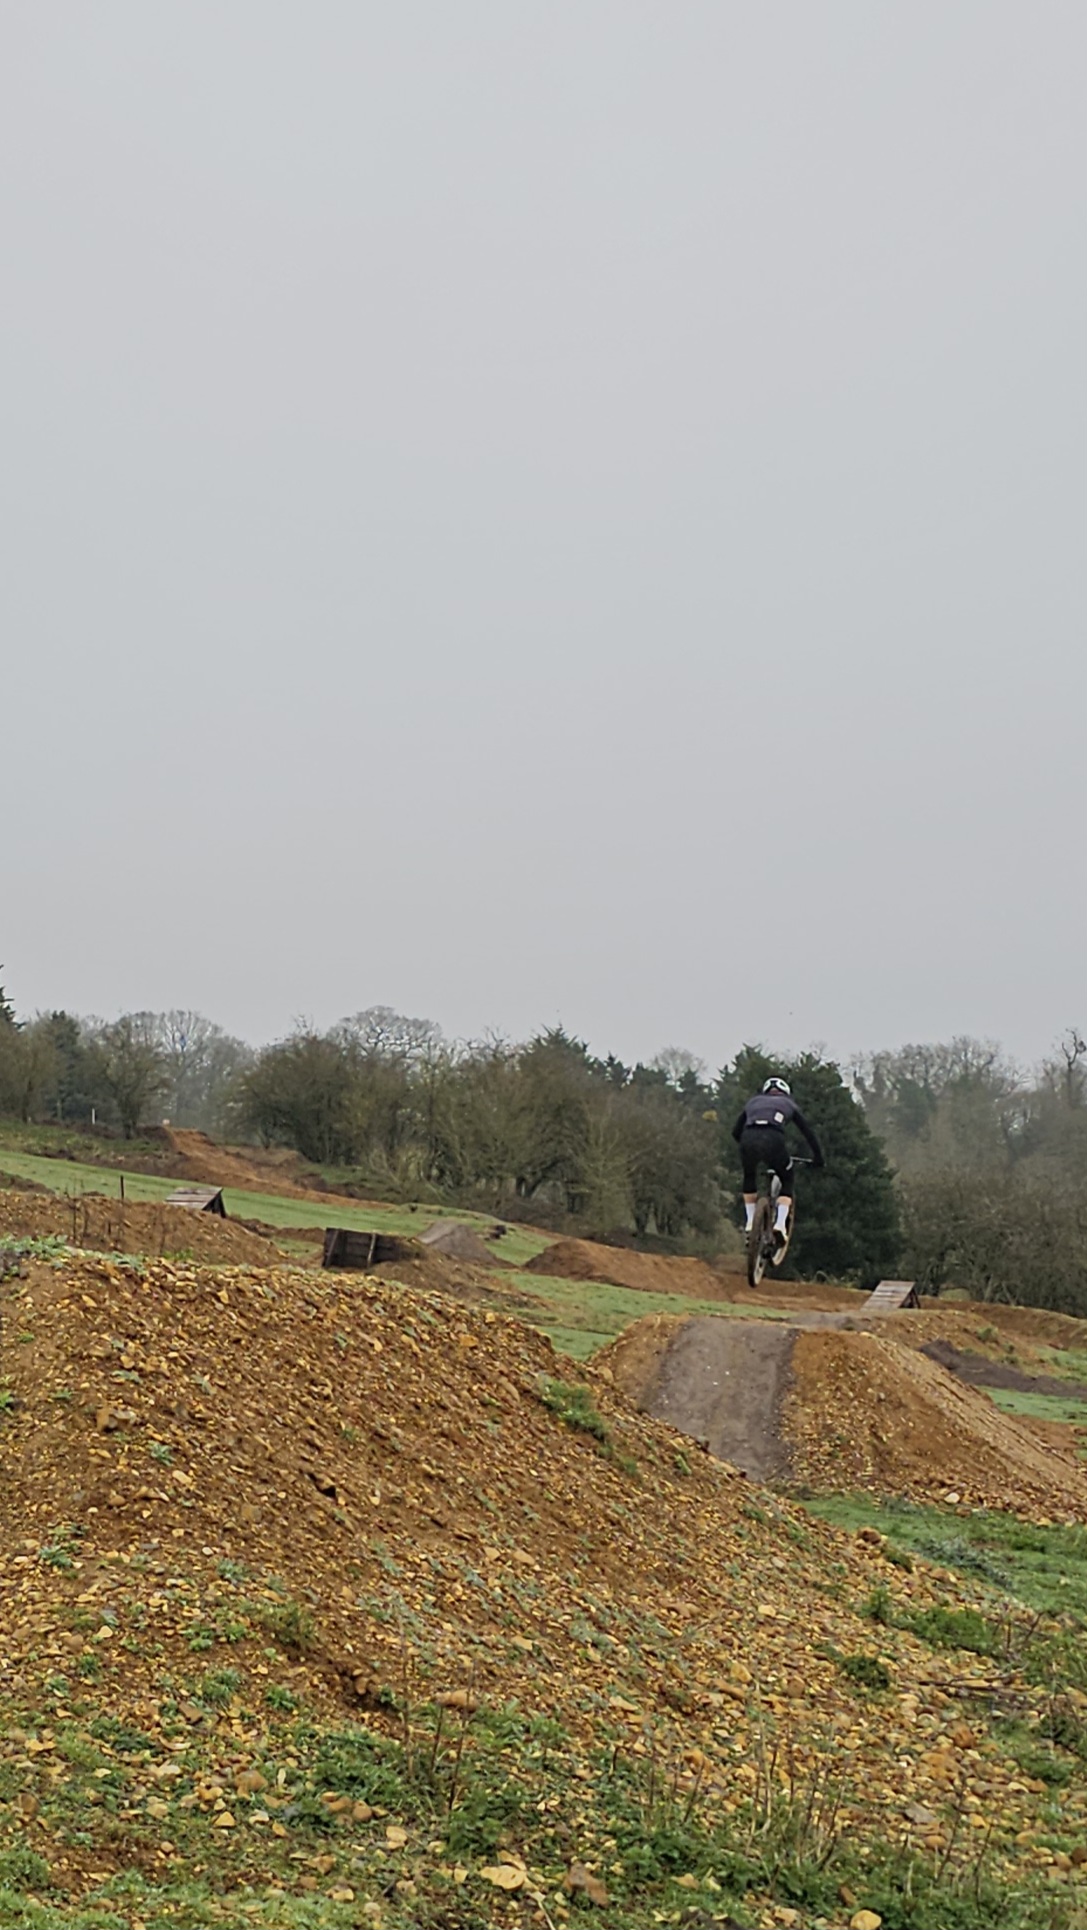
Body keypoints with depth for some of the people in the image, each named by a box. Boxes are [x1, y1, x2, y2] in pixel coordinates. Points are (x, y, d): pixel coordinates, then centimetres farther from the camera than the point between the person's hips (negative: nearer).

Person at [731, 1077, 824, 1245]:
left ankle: (750, 1223, 24)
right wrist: (818, 1156, 42)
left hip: (748, 1139, 2)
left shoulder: (753, 1102, 36)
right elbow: (807, 1132, 31)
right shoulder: (788, 1103, 31)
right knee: (787, 1182, 21)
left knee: (749, 1177, 32)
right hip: (773, 1141, -2)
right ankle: (780, 1224, 3)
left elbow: (736, 1132, 37)